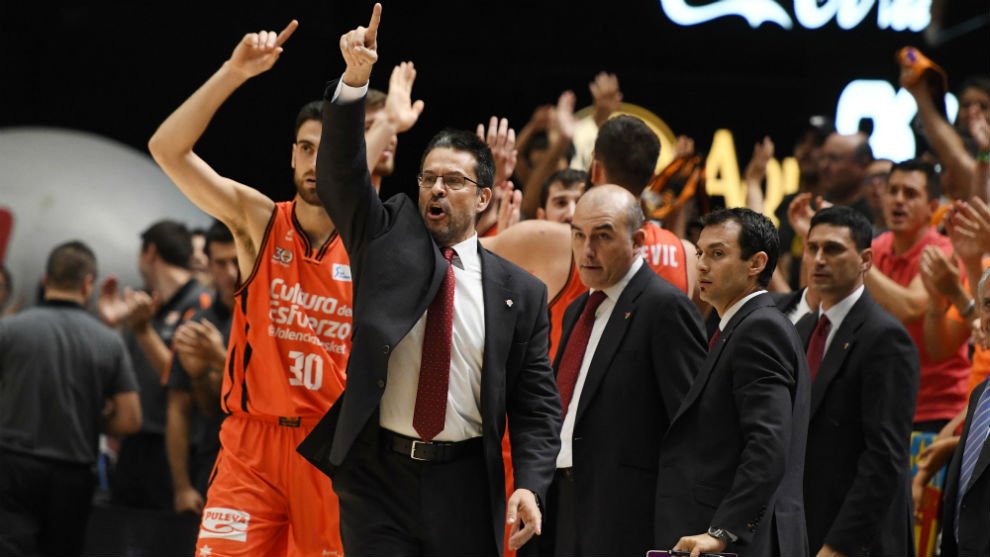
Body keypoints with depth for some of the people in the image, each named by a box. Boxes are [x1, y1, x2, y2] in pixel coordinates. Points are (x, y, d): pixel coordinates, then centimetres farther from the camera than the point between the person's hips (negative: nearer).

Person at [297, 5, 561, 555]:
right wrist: (354, 79, -24)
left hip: (466, 488, 1)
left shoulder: (520, 292, 6)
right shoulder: (388, 239, 7)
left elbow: (537, 405, 5)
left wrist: (530, 485, -11)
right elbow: (341, 174, -8)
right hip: (378, 474, 0)